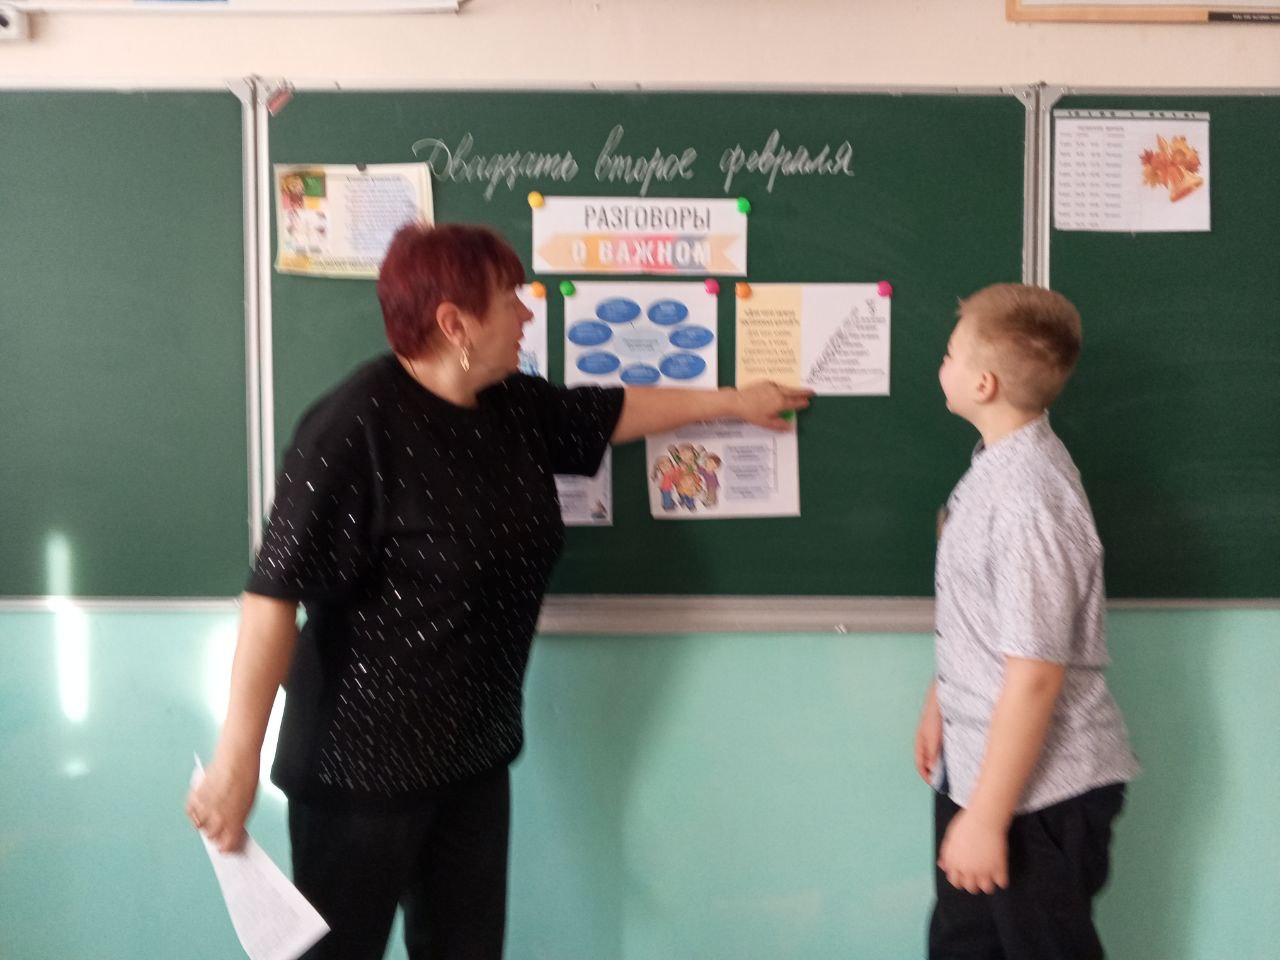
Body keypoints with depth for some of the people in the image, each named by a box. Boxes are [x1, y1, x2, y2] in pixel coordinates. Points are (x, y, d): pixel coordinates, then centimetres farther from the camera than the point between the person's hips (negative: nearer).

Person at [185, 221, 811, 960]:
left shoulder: (515, 407, 3)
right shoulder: (357, 426, -22)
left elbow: (613, 412, 20)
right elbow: (277, 592, -23)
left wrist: (735, 402, 28)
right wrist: (237, 758, -23)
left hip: (475, 752, 8)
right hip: (360, 760, -7)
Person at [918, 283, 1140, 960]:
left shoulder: (1028, 500, -27)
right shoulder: (1000, 465, 2)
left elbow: (1034, 676, -26)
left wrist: (986, 817, -20)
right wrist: (940, 703, 22)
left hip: (1038, 790, -8)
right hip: (974, 765, 9)